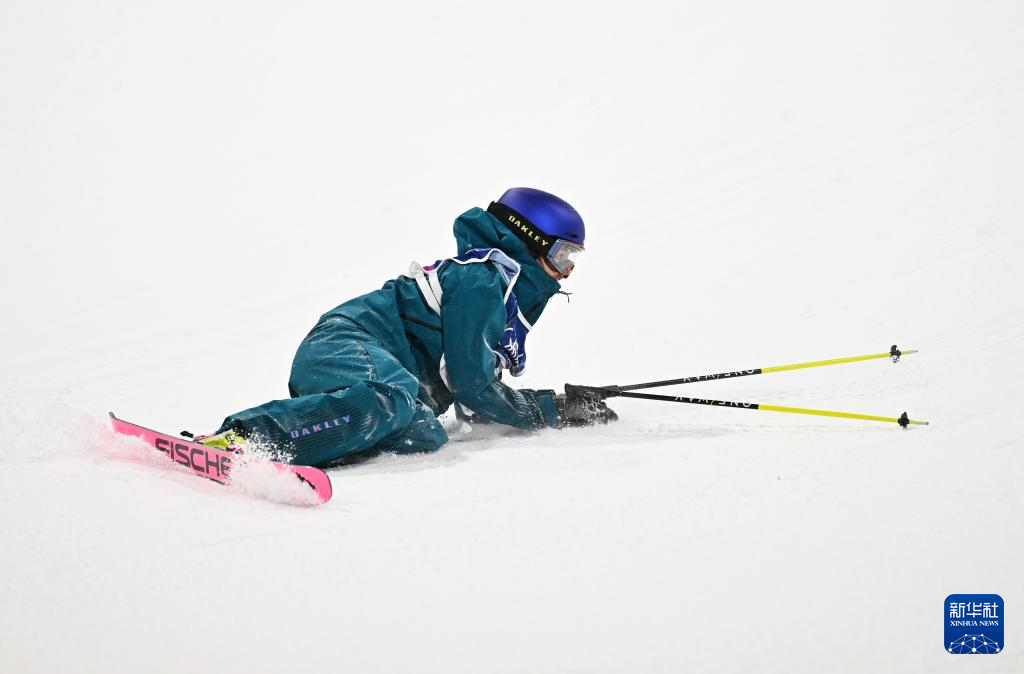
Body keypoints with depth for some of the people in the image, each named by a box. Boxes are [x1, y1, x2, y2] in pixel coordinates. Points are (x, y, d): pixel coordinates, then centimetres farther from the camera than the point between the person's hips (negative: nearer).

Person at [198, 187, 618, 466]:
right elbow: (471, 384, -9)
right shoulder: (483, 278, -5)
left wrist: (568, 403, 16)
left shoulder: (517, 295, 26)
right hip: (345, 347, -10)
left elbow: (472, 399, 24)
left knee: (425, 436, -19)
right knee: (390, 400, -40)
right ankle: (243, 437, -51)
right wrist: (550, 411, 1)